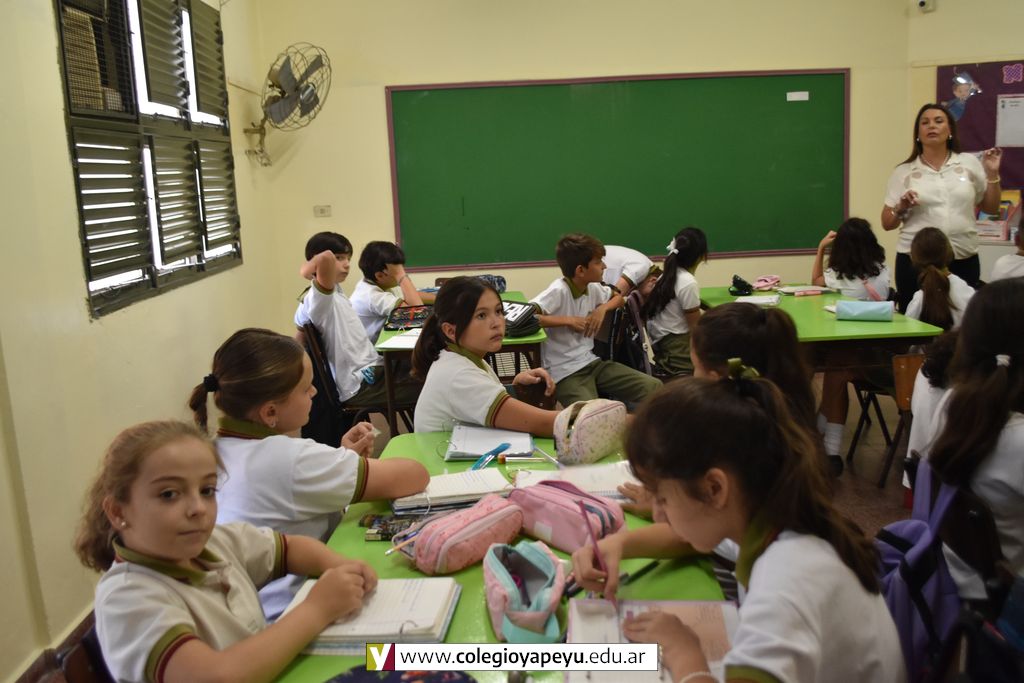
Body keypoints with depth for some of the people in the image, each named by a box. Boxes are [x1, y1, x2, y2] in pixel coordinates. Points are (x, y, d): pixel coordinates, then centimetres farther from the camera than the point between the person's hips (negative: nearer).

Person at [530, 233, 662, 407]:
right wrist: (568, 320, -23)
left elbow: (618, 298, 24)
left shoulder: (593, 288, 5)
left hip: (592, 362, 7)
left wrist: (602, 308, 1)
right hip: (565, 373, -7)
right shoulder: (558, 291, -17)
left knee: (655, 388, -4)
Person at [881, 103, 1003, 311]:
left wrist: (992, 174, 3)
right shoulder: (903, 172, 5)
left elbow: (991, 208, 14)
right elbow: (887, 223, 6)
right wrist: (901, 208, -13)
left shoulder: (969, 163, 9)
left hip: (964, 261, 1)